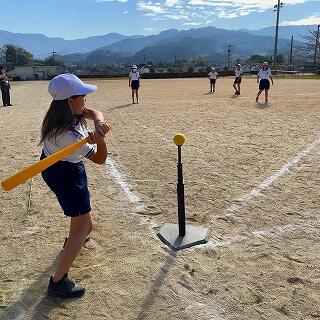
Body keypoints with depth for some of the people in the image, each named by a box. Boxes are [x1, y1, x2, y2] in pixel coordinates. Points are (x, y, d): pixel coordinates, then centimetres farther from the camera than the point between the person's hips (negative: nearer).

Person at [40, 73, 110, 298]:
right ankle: (59, 281, -2)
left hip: (54, 167, 10)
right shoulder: (68, 134, -35)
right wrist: (100, 138, -44)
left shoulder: (66, 111, -13)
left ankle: (75, 238, 58)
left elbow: (94, 113, -18)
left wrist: (98, 123, -39)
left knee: (81, 201, 33)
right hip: (66, 174, -10)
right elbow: (100, 159, -26)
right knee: (84, 223, -6)